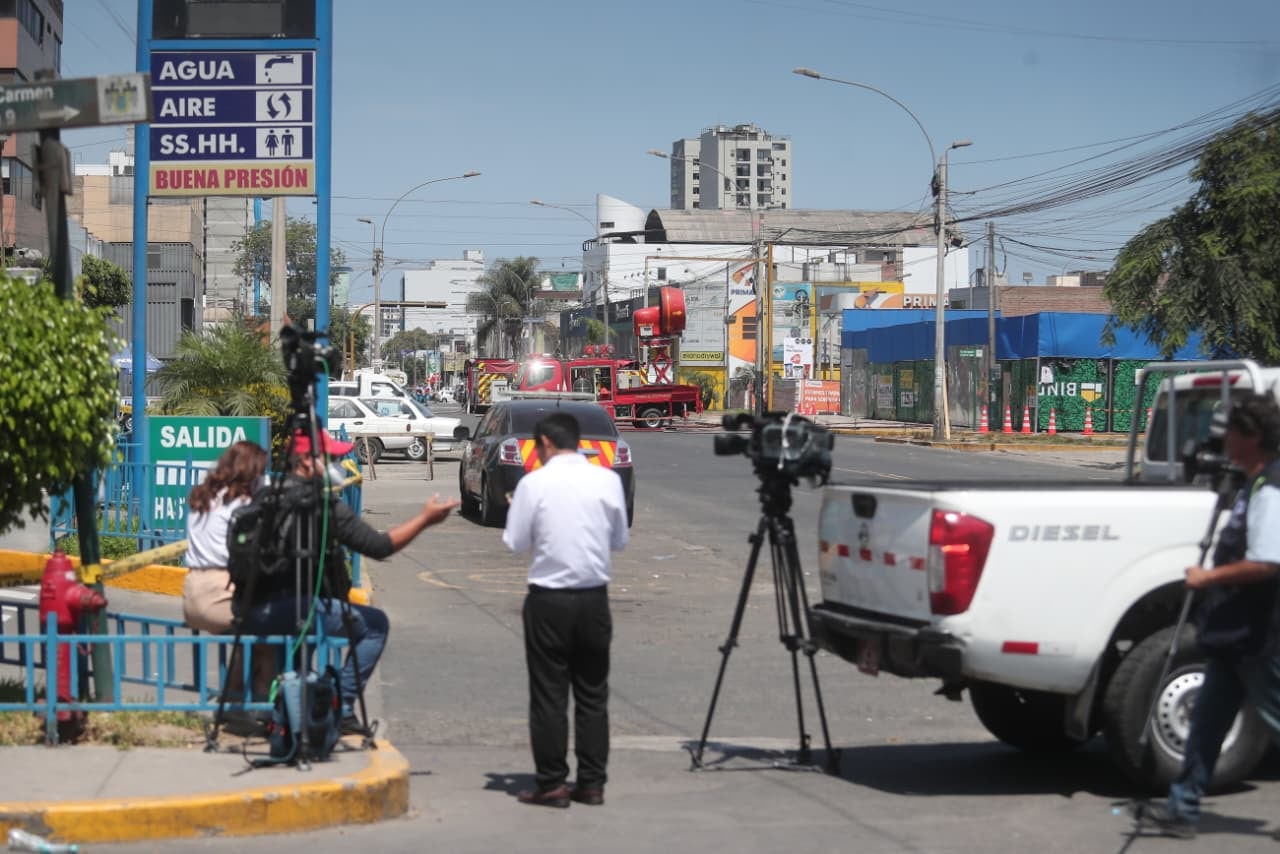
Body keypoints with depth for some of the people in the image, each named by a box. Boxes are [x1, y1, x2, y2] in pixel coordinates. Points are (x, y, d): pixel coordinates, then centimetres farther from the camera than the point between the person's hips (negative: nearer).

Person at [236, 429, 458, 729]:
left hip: (253, 614, 8)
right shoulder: (323, 505, -9)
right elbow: (378, 546, -9)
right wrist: (425, 519, 0)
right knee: (375, 624, 7)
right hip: (292, 610, -8)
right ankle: (340, 706, 2)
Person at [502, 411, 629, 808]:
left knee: (548, 693, 3)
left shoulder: (534, 483, -9)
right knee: (592, 693, 10)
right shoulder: (607, 480, 0)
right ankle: (592, 783, 13)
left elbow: (516, 542, -4)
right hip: (594, 597, 3)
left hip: (549, 599, -3)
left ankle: (551, 783, 5)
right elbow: (620, 540, 7)